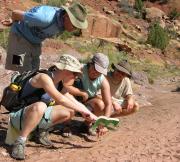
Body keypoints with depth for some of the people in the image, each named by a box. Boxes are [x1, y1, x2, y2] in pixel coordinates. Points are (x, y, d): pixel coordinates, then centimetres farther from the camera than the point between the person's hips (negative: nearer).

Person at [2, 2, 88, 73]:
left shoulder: (62, 22, -11)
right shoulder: (46, 18, -37)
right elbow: (15, 13, -24)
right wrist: (17, 25, -1)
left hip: (35, 42, 8)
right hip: (20, 37, -7)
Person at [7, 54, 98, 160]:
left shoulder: (59, 82, 5)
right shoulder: (44, 77, -22)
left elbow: (74, 102, 8)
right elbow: (60, 100, -33)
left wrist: (89, 114, -1)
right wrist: (84, 111, -27)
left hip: (36, 115, 8)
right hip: (19, 116, -8)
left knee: (70, 112, 3)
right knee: (40, 106, -40)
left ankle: (41, 132, 10)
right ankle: (20, 142, -26)